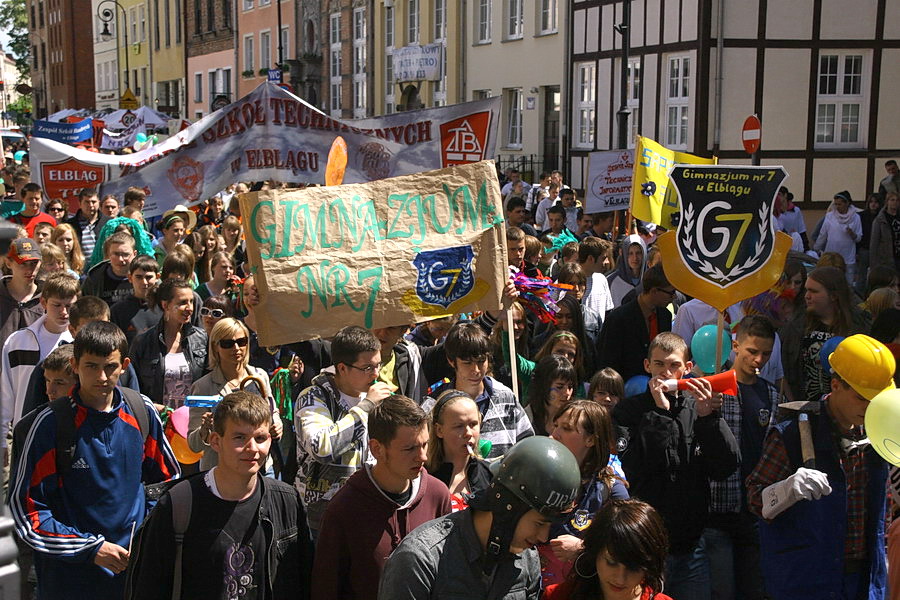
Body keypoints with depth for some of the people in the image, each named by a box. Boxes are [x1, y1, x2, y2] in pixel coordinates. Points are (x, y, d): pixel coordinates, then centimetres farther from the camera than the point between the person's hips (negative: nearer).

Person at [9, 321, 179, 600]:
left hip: (136, 565, 3)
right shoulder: (52, 423, -13)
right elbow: (24, 504, -11)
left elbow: (166, 478, 11)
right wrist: (90, 548, -16)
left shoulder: (142, 412, -2)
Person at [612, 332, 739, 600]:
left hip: (690, 547, 3)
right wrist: (659, 413, -19)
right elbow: (632, 469, -17)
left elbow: (726, 467, -4)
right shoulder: (628, 412, -2)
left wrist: (708, 417, -15)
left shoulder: (698, 408, 5)